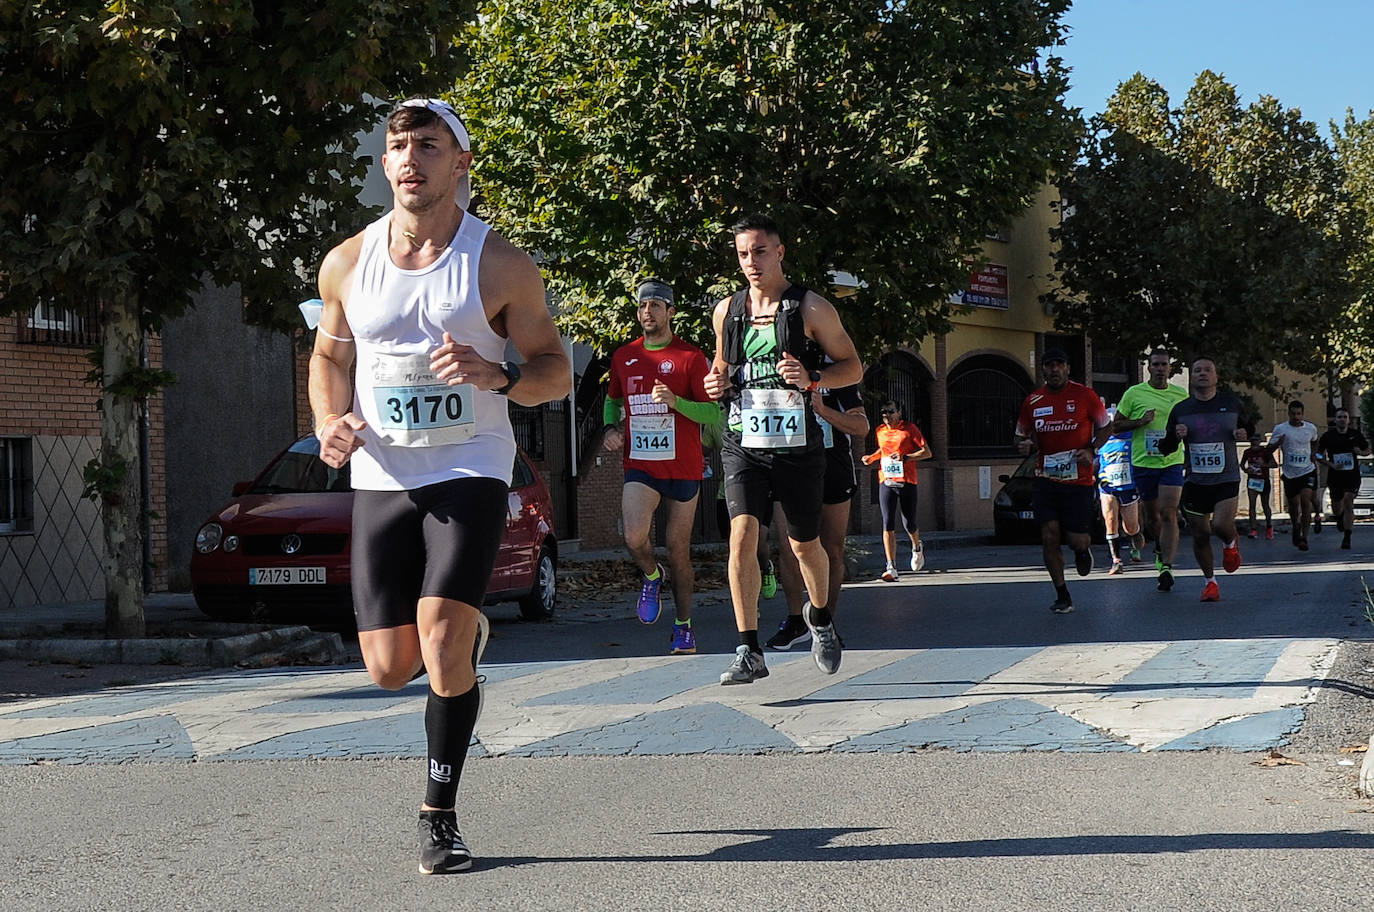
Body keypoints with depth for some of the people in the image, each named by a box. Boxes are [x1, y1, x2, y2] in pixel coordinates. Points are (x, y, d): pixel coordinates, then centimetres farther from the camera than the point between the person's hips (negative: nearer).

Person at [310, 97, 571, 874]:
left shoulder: (501, 265, -6)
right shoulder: (348, 264, 3)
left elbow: (557, 372, -1)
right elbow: (330, 355, 18)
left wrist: (495, 375, -22)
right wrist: (331, 423, -2)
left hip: (470, 473, -3)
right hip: (381, 480, 3)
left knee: (442, 647, -18)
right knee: (390, 667, 4)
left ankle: (440, 817, 0)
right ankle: (467, 633, 40)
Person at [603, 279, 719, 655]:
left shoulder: (692, 357, -2)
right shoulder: (623, 357, 9)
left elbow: (714, 414, -6)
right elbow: (613, 399, 27)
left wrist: (675, 401, -22)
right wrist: (611, 427, 7)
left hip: (683, 467, -2)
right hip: (640, 466, 2)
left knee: (678, 548, 5)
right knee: (634, 536, -22)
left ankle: (684, 626, 19)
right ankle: (651, 575, 12)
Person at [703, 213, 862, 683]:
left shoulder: (811, 308, -2)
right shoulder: (726, 311, 9)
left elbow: (853, 367, 2)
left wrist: (812, 378, -17)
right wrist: (715, 383, 1)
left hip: (798, 445, -2)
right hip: (743, 444, 2)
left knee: (804, 543, 11)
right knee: (742, 535, -15)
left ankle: (820, 617, 42)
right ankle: (750, 652, -13)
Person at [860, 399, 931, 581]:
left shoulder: (910, 428, -1)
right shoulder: (880, 431, 13)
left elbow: (927, 452, -2)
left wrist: (905, 457, -15)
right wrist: (872, 457, 11)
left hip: (907, 482, -3)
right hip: (886, 482, 3)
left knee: (909, 524, 2)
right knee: (888, 524, -10)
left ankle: (917, 548, 38)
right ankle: (891, 568, -14)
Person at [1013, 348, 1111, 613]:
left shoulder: (1084, 395, -2)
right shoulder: (1032, 402, 5)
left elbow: (1104, 427, 7)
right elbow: (1022, 435, 15)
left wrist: (1091, 450, -9)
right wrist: (1024, 445, -8)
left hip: (1079, 479, -2)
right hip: (1045, 479, 2)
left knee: (1076, 540, -4)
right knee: (1049, 537, -7)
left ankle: (1084, 548, 37)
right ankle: (1062, 596, 7)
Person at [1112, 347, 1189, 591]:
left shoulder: (1181, 395, 7)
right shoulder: (1134, 393, 1)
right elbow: (1115, 426, 3)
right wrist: (1140, 421, -12)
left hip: (1172, 462, 0)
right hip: (1143, 462, 0)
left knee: (1168, 514, -13)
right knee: (1152, 516, 10)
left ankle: (1166, 566, -15)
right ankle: (1160, 550, 39)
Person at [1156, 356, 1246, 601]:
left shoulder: (1231, 404, 4)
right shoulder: (1180, 410, 3)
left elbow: (1248, 429, 21)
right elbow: (1165, 448, 8)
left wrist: (1243, 433, -2)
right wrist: (1175, 436, -14)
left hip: (1227, 478, -1)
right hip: (1195, 481, 2)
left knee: (1222, 526, -20)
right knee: (1200, 535, 4)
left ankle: (1231, 543, 17)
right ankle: (1209, 580, 25)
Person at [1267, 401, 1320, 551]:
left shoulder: (1311, 428, 4)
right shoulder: (1280, 429, -4)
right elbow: (1269, 450, -3)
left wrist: (1313, 455, 9)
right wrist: (1278, 443, -24)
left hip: (1308, 471, 0)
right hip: (1290, 473, 0)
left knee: (1306, 500, -17)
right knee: (1293, 505, 8)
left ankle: (1304, 537, -14)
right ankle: (1296, 528, 39)